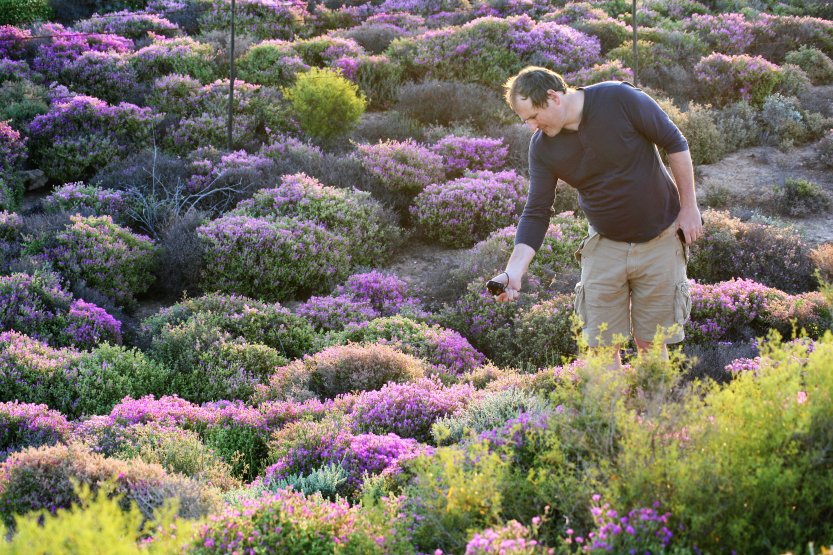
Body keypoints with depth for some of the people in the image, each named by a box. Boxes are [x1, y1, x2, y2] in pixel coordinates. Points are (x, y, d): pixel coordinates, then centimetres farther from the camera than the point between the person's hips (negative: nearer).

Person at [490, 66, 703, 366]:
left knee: (651, 344, 2)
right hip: (604, 245, 3)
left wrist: (689, 207, -8)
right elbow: (536, 214, -8)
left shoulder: (619, 99, -20)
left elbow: (675, 144, -10)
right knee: (602, 345, -1)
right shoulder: (542, 147, -10)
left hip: (659, 239, -3)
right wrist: (514, 272, -20)